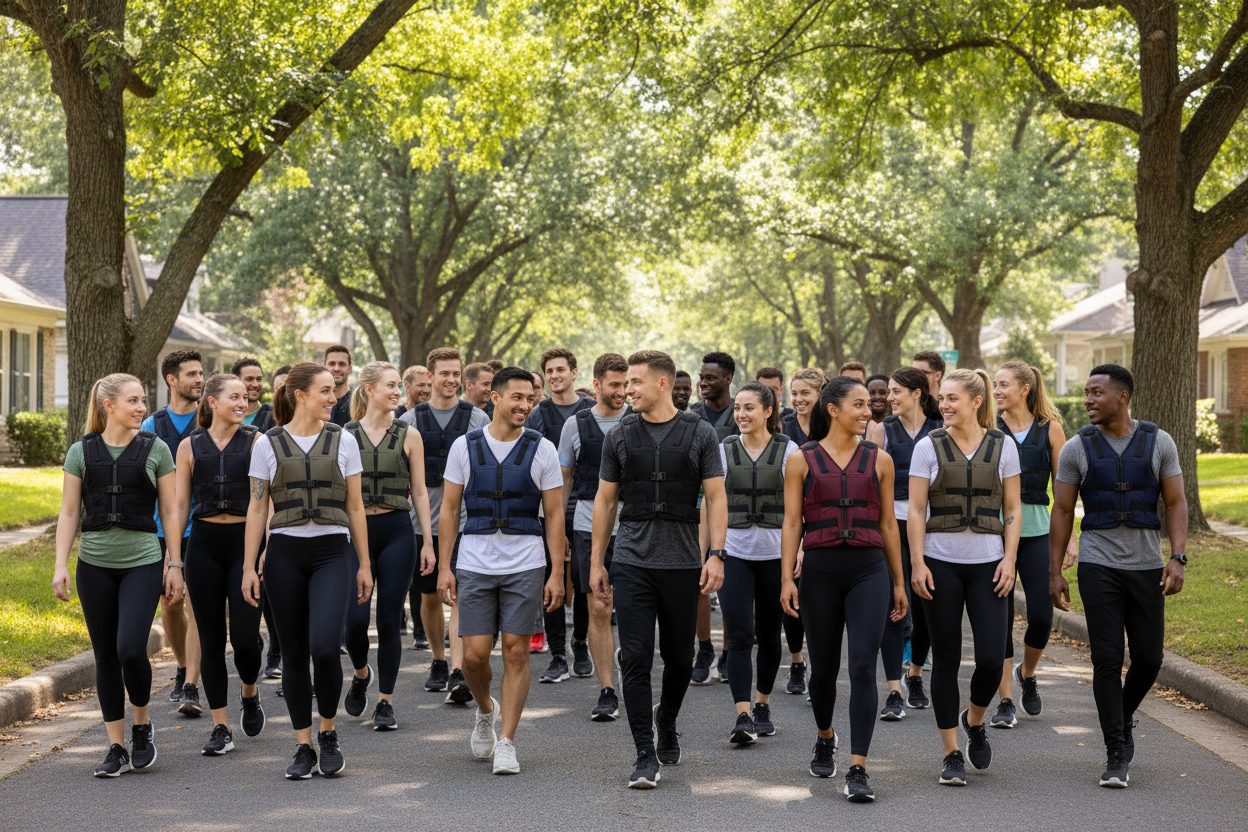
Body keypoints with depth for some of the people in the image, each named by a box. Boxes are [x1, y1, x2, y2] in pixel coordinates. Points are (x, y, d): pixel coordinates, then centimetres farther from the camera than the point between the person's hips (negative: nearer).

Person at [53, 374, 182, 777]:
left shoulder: (155, 449, 1)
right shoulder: (82, 451, 3)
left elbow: (170, 512, 5)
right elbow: (69, 513, 5)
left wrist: (175, 565, 1)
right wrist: (60, 565, -3)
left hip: (142, 562, -2)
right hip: (95, 565, 2)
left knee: (131, 649, -15)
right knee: (105, 657, 4)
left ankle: (142, 725, 11)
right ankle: (117, 748, 12)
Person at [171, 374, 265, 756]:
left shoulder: (255, 441, 3)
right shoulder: (190, 446, 7)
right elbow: (180, 505, 9)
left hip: (246, 541, -2)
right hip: (204, 543, 2)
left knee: (244, 634, -10)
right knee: (211, 638, 2)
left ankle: (250, 694, 23)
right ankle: (221, 728, 9)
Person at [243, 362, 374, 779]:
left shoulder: (343, 440, 6)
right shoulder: (268, 444, 3)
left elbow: (355, 507, 8)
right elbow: (257, 509, 5)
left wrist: (364, 565, 7)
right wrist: (249, 567, 0)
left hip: (331, 553, 0)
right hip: (284, 554, 1)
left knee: (325, 647, -16)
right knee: (294, 654, 4)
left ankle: (328, 734, 6)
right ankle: (303, 747, 14)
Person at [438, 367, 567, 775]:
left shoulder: (542, 450, 1)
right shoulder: (465, 446, 3)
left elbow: (554, 515, 2)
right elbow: (449, 509, 6)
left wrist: (557, 573, -4)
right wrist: (444, 566, 0)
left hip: (525, 565, -1)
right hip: (474, 564, 1)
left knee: (516, 652, -2)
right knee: (474, 654, -2)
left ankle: (506, 742, 4)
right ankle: (486, 711, 29)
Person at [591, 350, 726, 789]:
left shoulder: (699, 433, 1)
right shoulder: (620, 435, 6)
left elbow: (716, 497, -1)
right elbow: (605, 500, 10)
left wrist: (716, 555, -11)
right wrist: (596, 562, 7)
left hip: (683, 563, 0)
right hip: (632, 563, 1)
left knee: (679, 658, 9)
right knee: (635, 659, -8)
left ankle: (666, 722, 38)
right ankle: (646, 756, -4)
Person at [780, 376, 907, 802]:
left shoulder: (879, 459, 8)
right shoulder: (802, 460, 4)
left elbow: (888, 524, 12)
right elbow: (791, 523, 2)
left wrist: (898, 582, 12)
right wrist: (787, 578, -7)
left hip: (869, 570, 0)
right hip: (820, 570, 0)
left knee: (863, 667, -12)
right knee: (824, 669, 11)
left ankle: (858, 770, -12)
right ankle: (825, 739, 40)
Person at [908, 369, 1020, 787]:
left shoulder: (1002, 446, 5)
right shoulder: (929, 446, 1)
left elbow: (1013, 510, 7)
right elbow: (916, 510, 1)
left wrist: (1009, 559, -3)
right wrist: (917, 563, -7)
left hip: (987, 561, 1)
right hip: (941, 560, -1)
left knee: (991, 657, -8)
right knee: (946, 659, 1)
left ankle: (974, 720, 23)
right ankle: (952, 754, 11)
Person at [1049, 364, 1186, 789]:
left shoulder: (1159, 442, 1)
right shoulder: (1077, 448, 0)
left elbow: (1175, 503, 1)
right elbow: (1062, 511, 3)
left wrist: (1177, 557, -11)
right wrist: (1055, 573, 0)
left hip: (1147, 564, 1)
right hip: (1098, 566, -1)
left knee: (1148, 659, 3)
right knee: (1107, 660, -6)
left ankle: (1125, 716, 34)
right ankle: (1116, 755, 0)